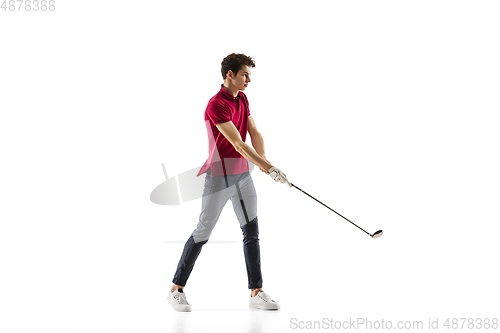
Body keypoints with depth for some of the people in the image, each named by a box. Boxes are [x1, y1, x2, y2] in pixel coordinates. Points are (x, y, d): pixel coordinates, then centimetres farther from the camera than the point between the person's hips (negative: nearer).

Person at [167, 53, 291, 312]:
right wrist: (270, 168, -26)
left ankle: (256, 292, 9)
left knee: (251, 231, 5)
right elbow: (238, 144, -24)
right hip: (220, 176, -8)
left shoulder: (243, 100, 10)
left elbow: (255, 134, 7)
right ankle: (176, 289, 13)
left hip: (243, 174, 8)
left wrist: (263, 162, -8)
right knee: (203, 232, 0)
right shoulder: (216, 105, -19)